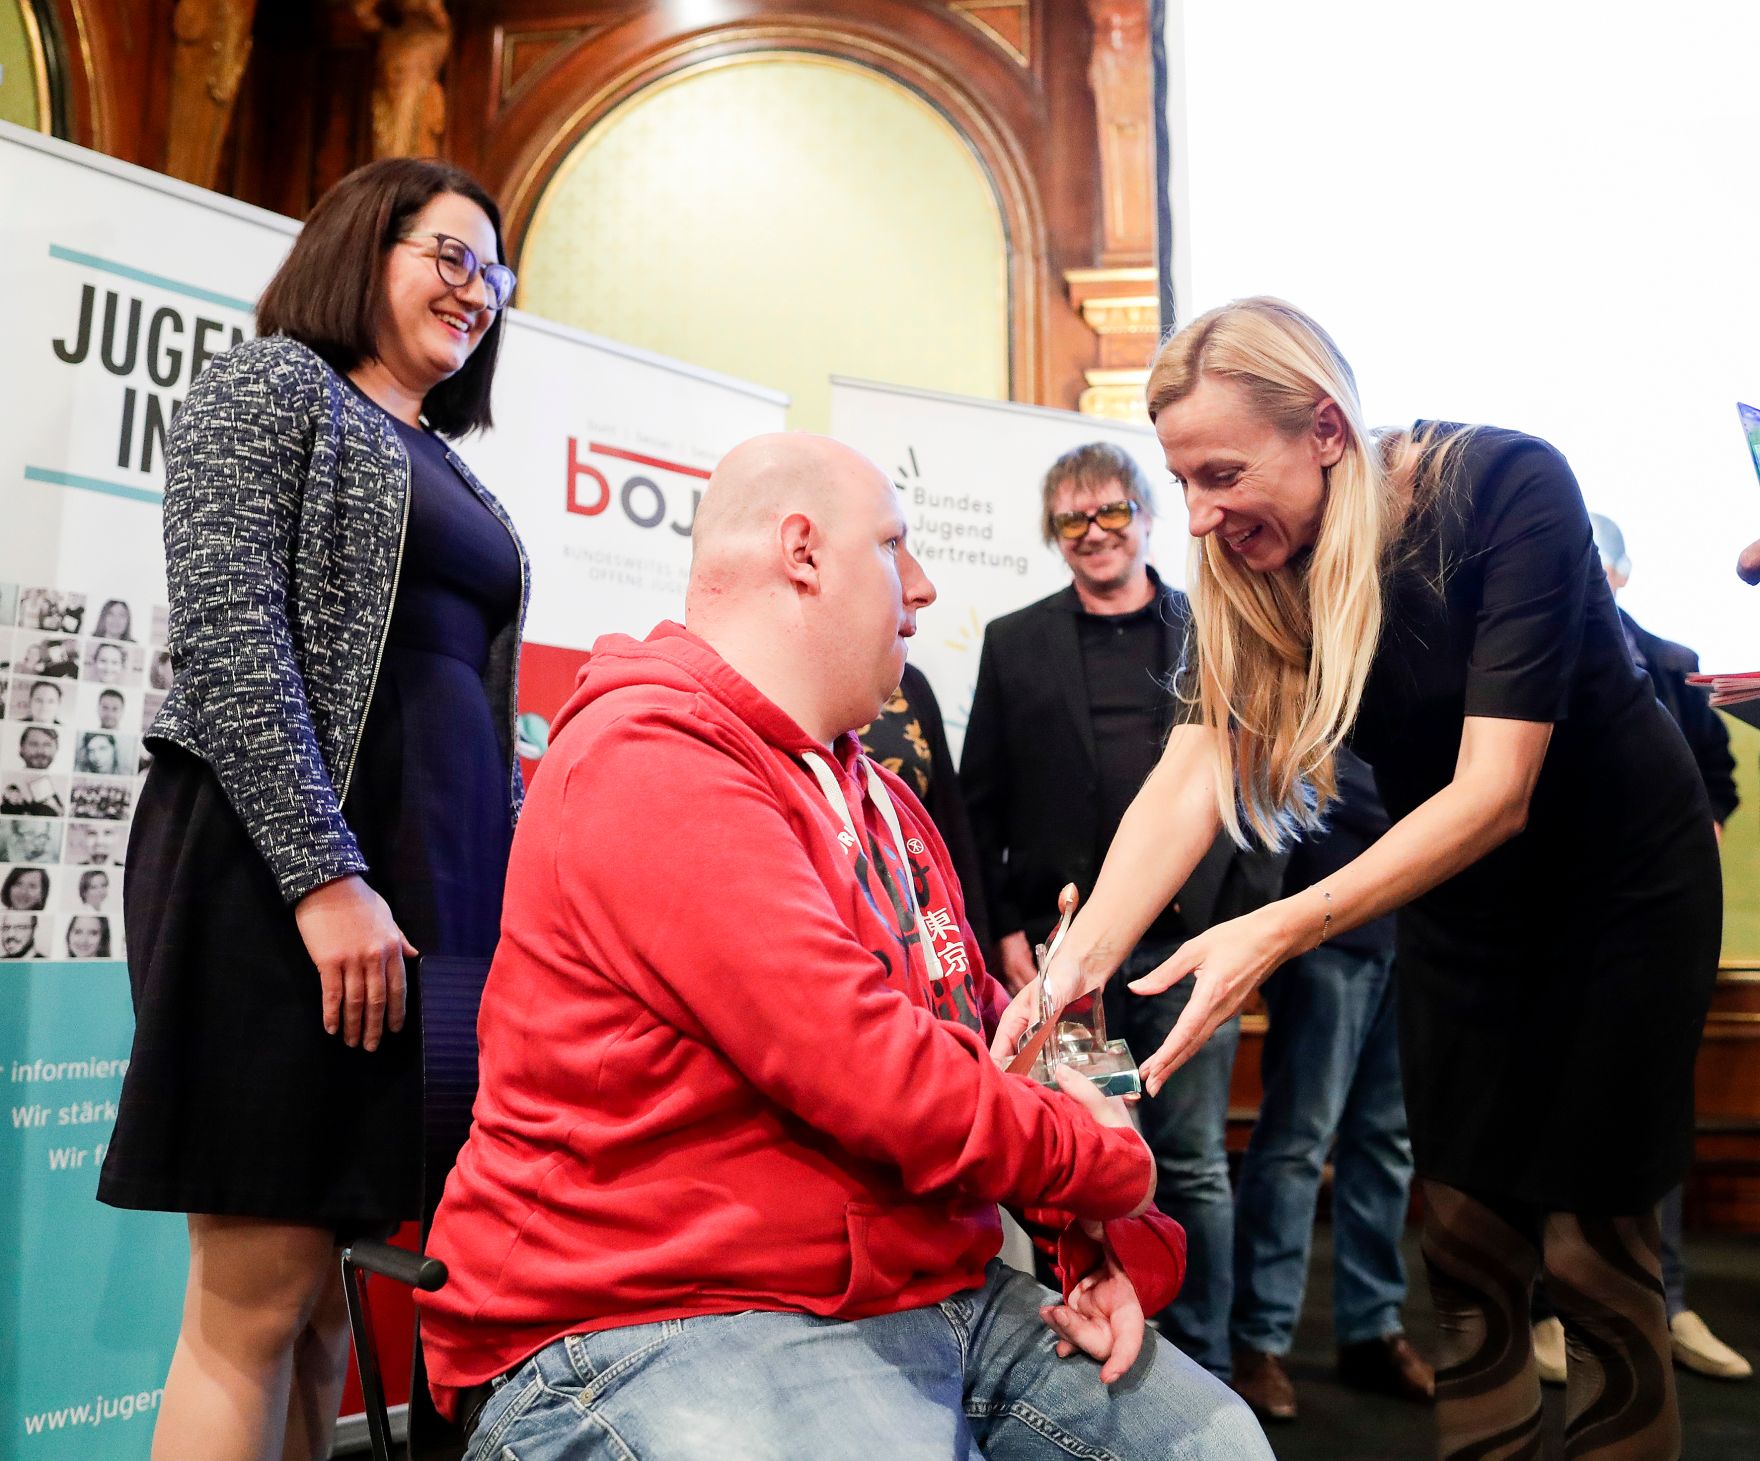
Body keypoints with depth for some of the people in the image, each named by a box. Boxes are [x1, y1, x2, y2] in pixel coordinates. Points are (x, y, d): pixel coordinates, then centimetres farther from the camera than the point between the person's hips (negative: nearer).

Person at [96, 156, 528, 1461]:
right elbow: (228, 636, -11)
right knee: (258, 1292, -5)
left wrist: (508, 898, 14)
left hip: (436, 883, 7)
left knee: (328, 1296, 8)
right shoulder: (273, 384, 2)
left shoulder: (446, 471, 24)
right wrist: (326, 876, -19)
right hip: (284, 874, -7)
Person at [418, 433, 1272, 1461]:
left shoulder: (878, 794, 17)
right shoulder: (651, 764, -16)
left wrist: (1117, 1243, 5)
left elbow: (986, 1030, 20)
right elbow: (869, 1072, -23)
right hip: (675, 1326, -9)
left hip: (938, 1292, 9)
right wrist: (1109, 1167, -8)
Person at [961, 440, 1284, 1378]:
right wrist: (1004, 930, -3)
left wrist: (1249, 915, -1)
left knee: (1194, 1165, 7)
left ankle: (1201, 1367, 21)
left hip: (1189, 946, 1)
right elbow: (981, 802, 5)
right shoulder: (1014, 643, 8)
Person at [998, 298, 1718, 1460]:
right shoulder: (1254, 570, -11)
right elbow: (1190, 776, -22)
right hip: (1459, 909, 5)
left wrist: (1280, 931, -41)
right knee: (1467, 1238, 8)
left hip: (1619, 887, -4)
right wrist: (1079, 959, -36)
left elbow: (1494, 792, -31)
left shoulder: (1505, 488, -26)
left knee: (1594, 1245, -1)